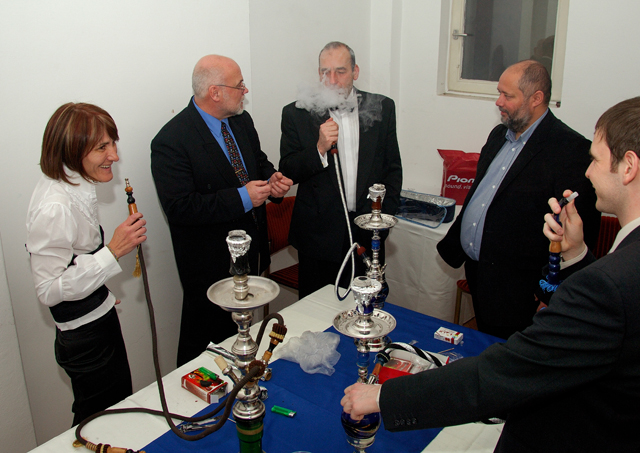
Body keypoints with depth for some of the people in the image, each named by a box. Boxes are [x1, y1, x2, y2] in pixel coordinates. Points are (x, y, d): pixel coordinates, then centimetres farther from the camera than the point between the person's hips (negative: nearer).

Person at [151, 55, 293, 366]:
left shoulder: (241, 121, 3)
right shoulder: (171, 141, -22)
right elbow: (179, 208, -26)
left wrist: (272, 180, -6)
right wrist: (241, 198, -26)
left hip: (251, 253, 7)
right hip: (211, 263, -7)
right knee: (204, 342, 11)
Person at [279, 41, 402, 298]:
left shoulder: (382, 109, 4)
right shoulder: (297, 114, -2)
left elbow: (393, 168, 9)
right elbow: (287, 173, -4)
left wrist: (384, 216, 2)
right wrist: (320, 148, -20)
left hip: (368, 234, 2)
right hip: (318, 236, -1)